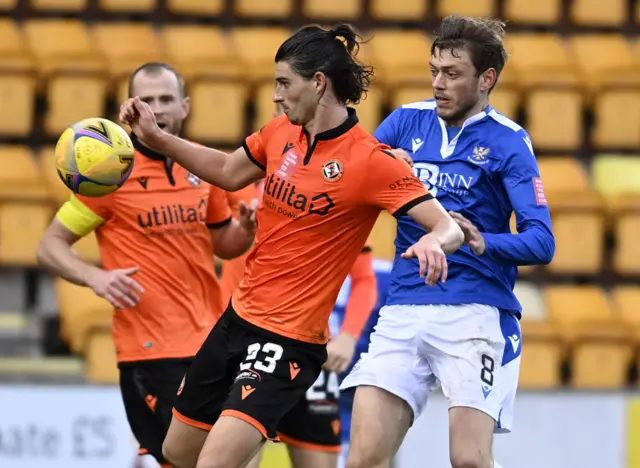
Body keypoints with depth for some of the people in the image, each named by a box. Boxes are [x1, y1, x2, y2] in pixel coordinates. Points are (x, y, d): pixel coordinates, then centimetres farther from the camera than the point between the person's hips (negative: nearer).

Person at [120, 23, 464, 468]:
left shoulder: (371, 161, -18)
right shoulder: (282, 132, 3)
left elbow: (449, 227, -22)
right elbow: (229, 173, 22)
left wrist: (434, 242, -45)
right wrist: (156, 138, 14)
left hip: (289, 342, -8)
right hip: (239, 316, 8)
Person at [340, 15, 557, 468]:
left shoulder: (508, 142, -2)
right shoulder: (408, 121, 10)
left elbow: (542, 242, -9)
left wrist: (483, 242, -27)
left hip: (476, 314, -4)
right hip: (403, 312, 4)